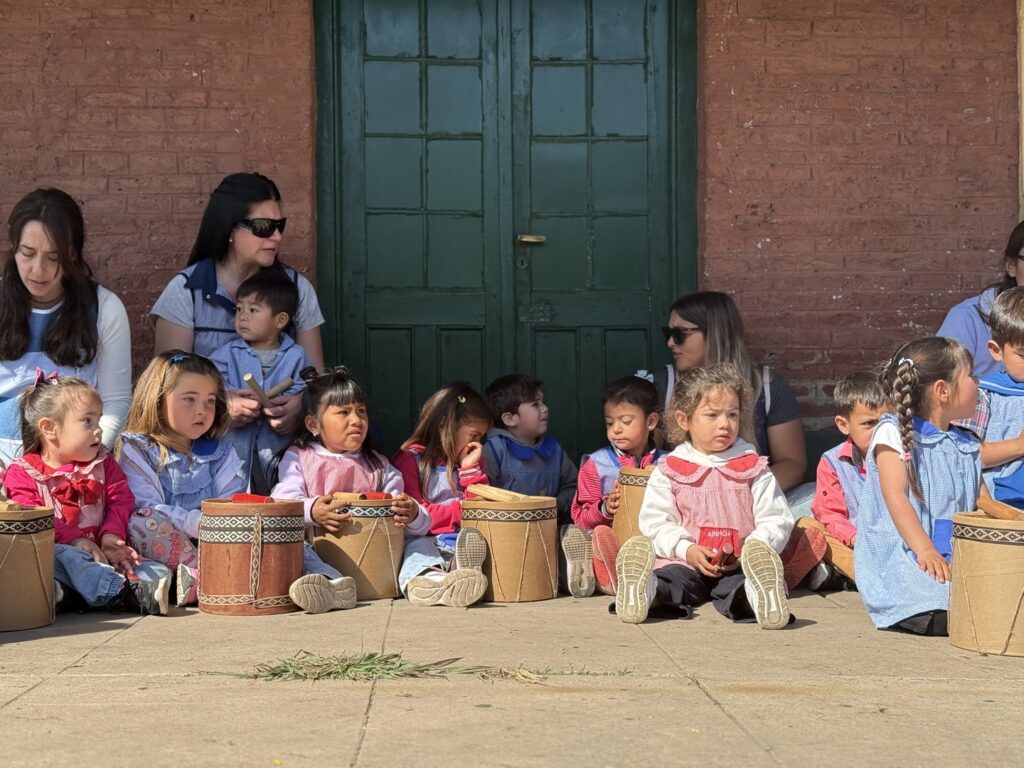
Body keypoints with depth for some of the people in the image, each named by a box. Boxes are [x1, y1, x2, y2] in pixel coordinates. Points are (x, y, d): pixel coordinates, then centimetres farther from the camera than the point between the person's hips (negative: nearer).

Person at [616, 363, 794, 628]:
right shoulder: (668, 471, 12)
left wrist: (751, 553, -14)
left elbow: (776, 520, 5)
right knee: (667, 579, -33)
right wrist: (686, 550, -14)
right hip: (686, 563, 2)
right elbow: (654, 522, 4)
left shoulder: (754, 468, 12)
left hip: (740, 566, -1)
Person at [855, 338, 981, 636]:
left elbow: (980, 503, 27)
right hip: (901, 554, -6)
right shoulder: (893, 433, 1)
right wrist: (925, 550, -23)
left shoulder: (967, 446, 22)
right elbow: (896, 497, -10)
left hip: (956, 556, 6)